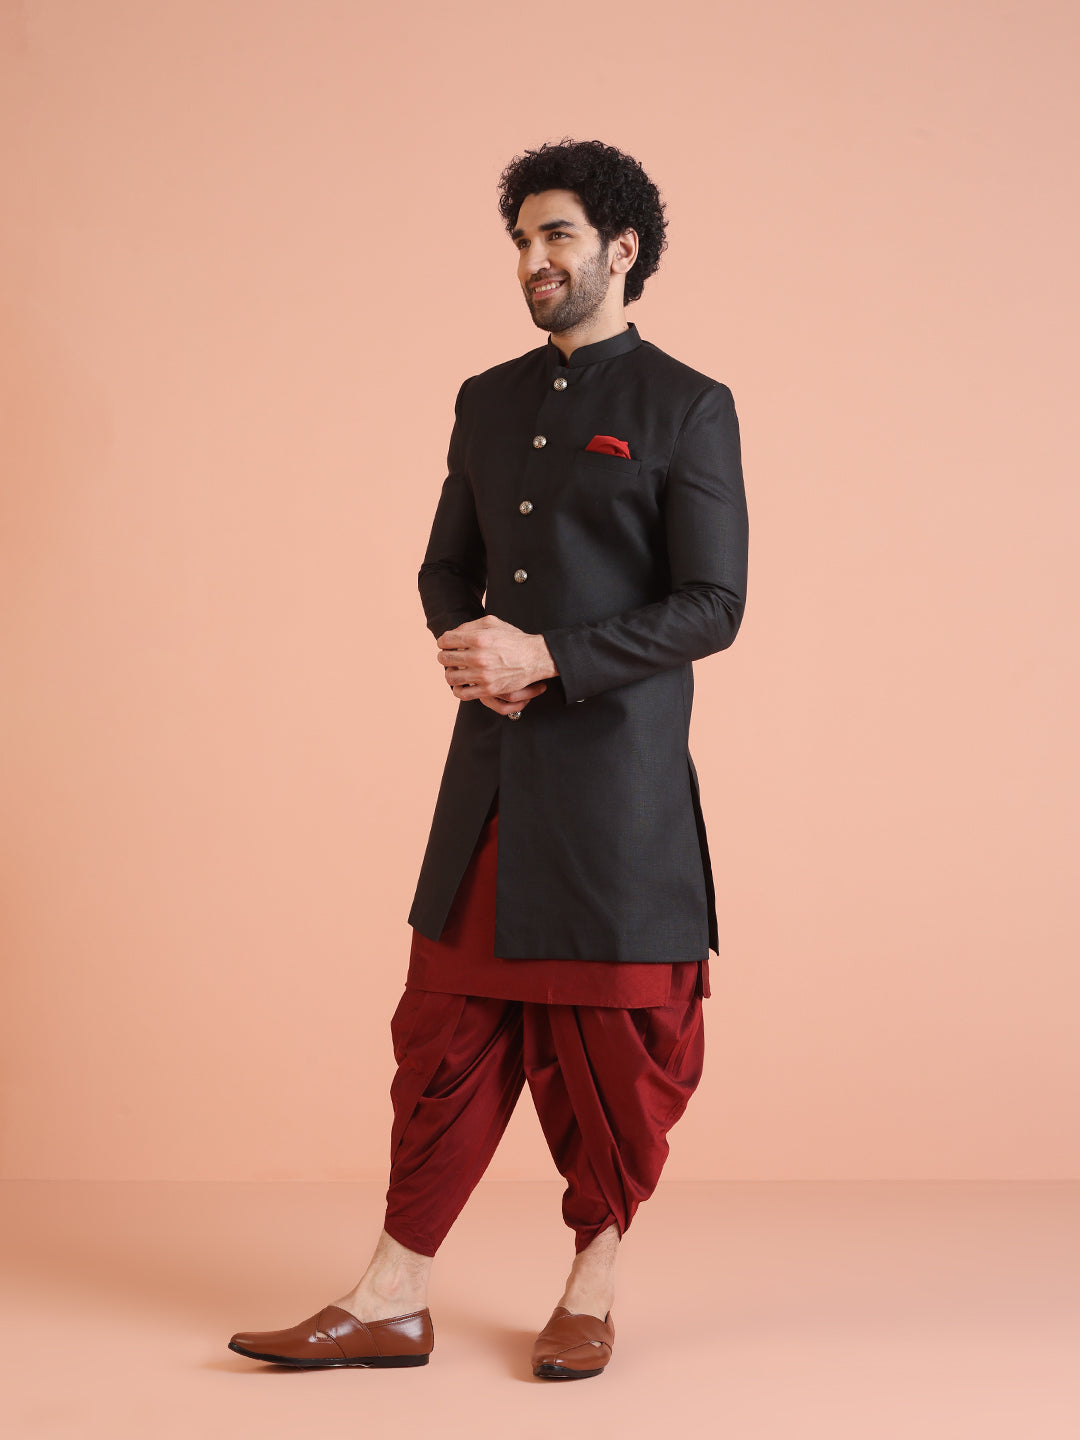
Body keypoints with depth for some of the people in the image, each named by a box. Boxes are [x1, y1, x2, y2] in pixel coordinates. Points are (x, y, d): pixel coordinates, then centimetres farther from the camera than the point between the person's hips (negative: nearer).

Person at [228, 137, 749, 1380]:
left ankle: (589, 1296, 22)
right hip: (492, 776, 5)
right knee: (447, 1032, 6)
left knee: (608, 1042, 5)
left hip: (617, 783, -5)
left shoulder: (686, 408, -4)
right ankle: (392, 1303, 14)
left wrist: (548, 658, -16)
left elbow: (711, 606, -9)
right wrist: (469, 653, -4)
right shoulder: (488, 400, 14)